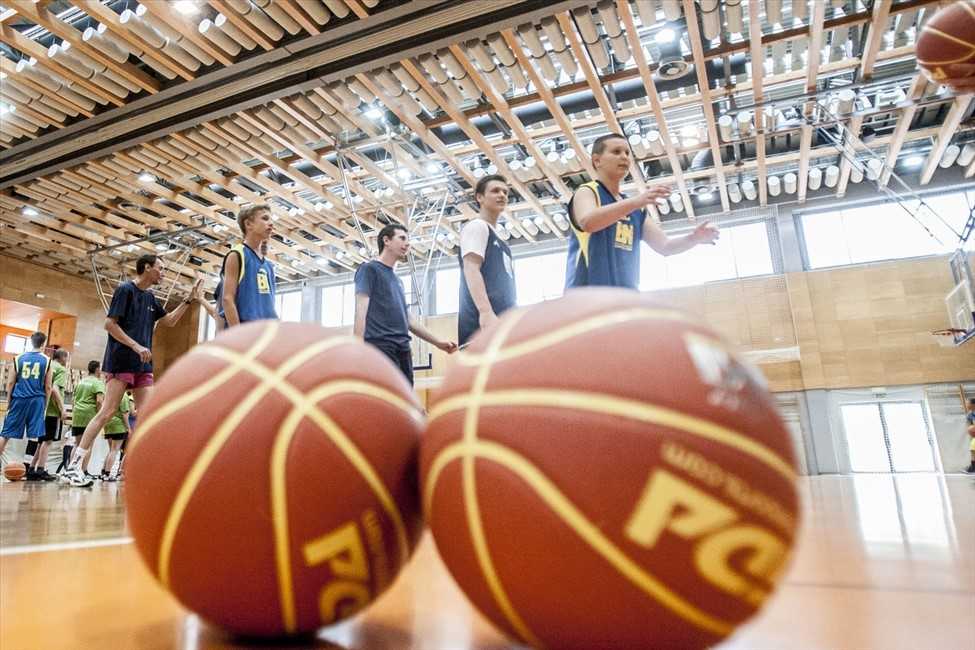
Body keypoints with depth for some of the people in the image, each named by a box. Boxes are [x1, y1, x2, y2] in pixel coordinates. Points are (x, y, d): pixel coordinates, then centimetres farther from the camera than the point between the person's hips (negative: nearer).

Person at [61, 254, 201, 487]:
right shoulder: (125, 289, -6)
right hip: (121, 361, -8)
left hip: (143, 364, 8)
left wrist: (189, 300, 14)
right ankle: (73, 466, -4)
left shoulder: (150, 298, 16)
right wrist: (136, 347, -18)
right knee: (106, 413, -10)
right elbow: (109, 324, -12)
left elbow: (170, 321, 24)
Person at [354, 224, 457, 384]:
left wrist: (437, 342, 26)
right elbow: (361, 311, -7)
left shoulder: (397, 280, 27)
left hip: (402, 348, 8)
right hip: (380, 345, -8)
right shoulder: (369, 269, 5)